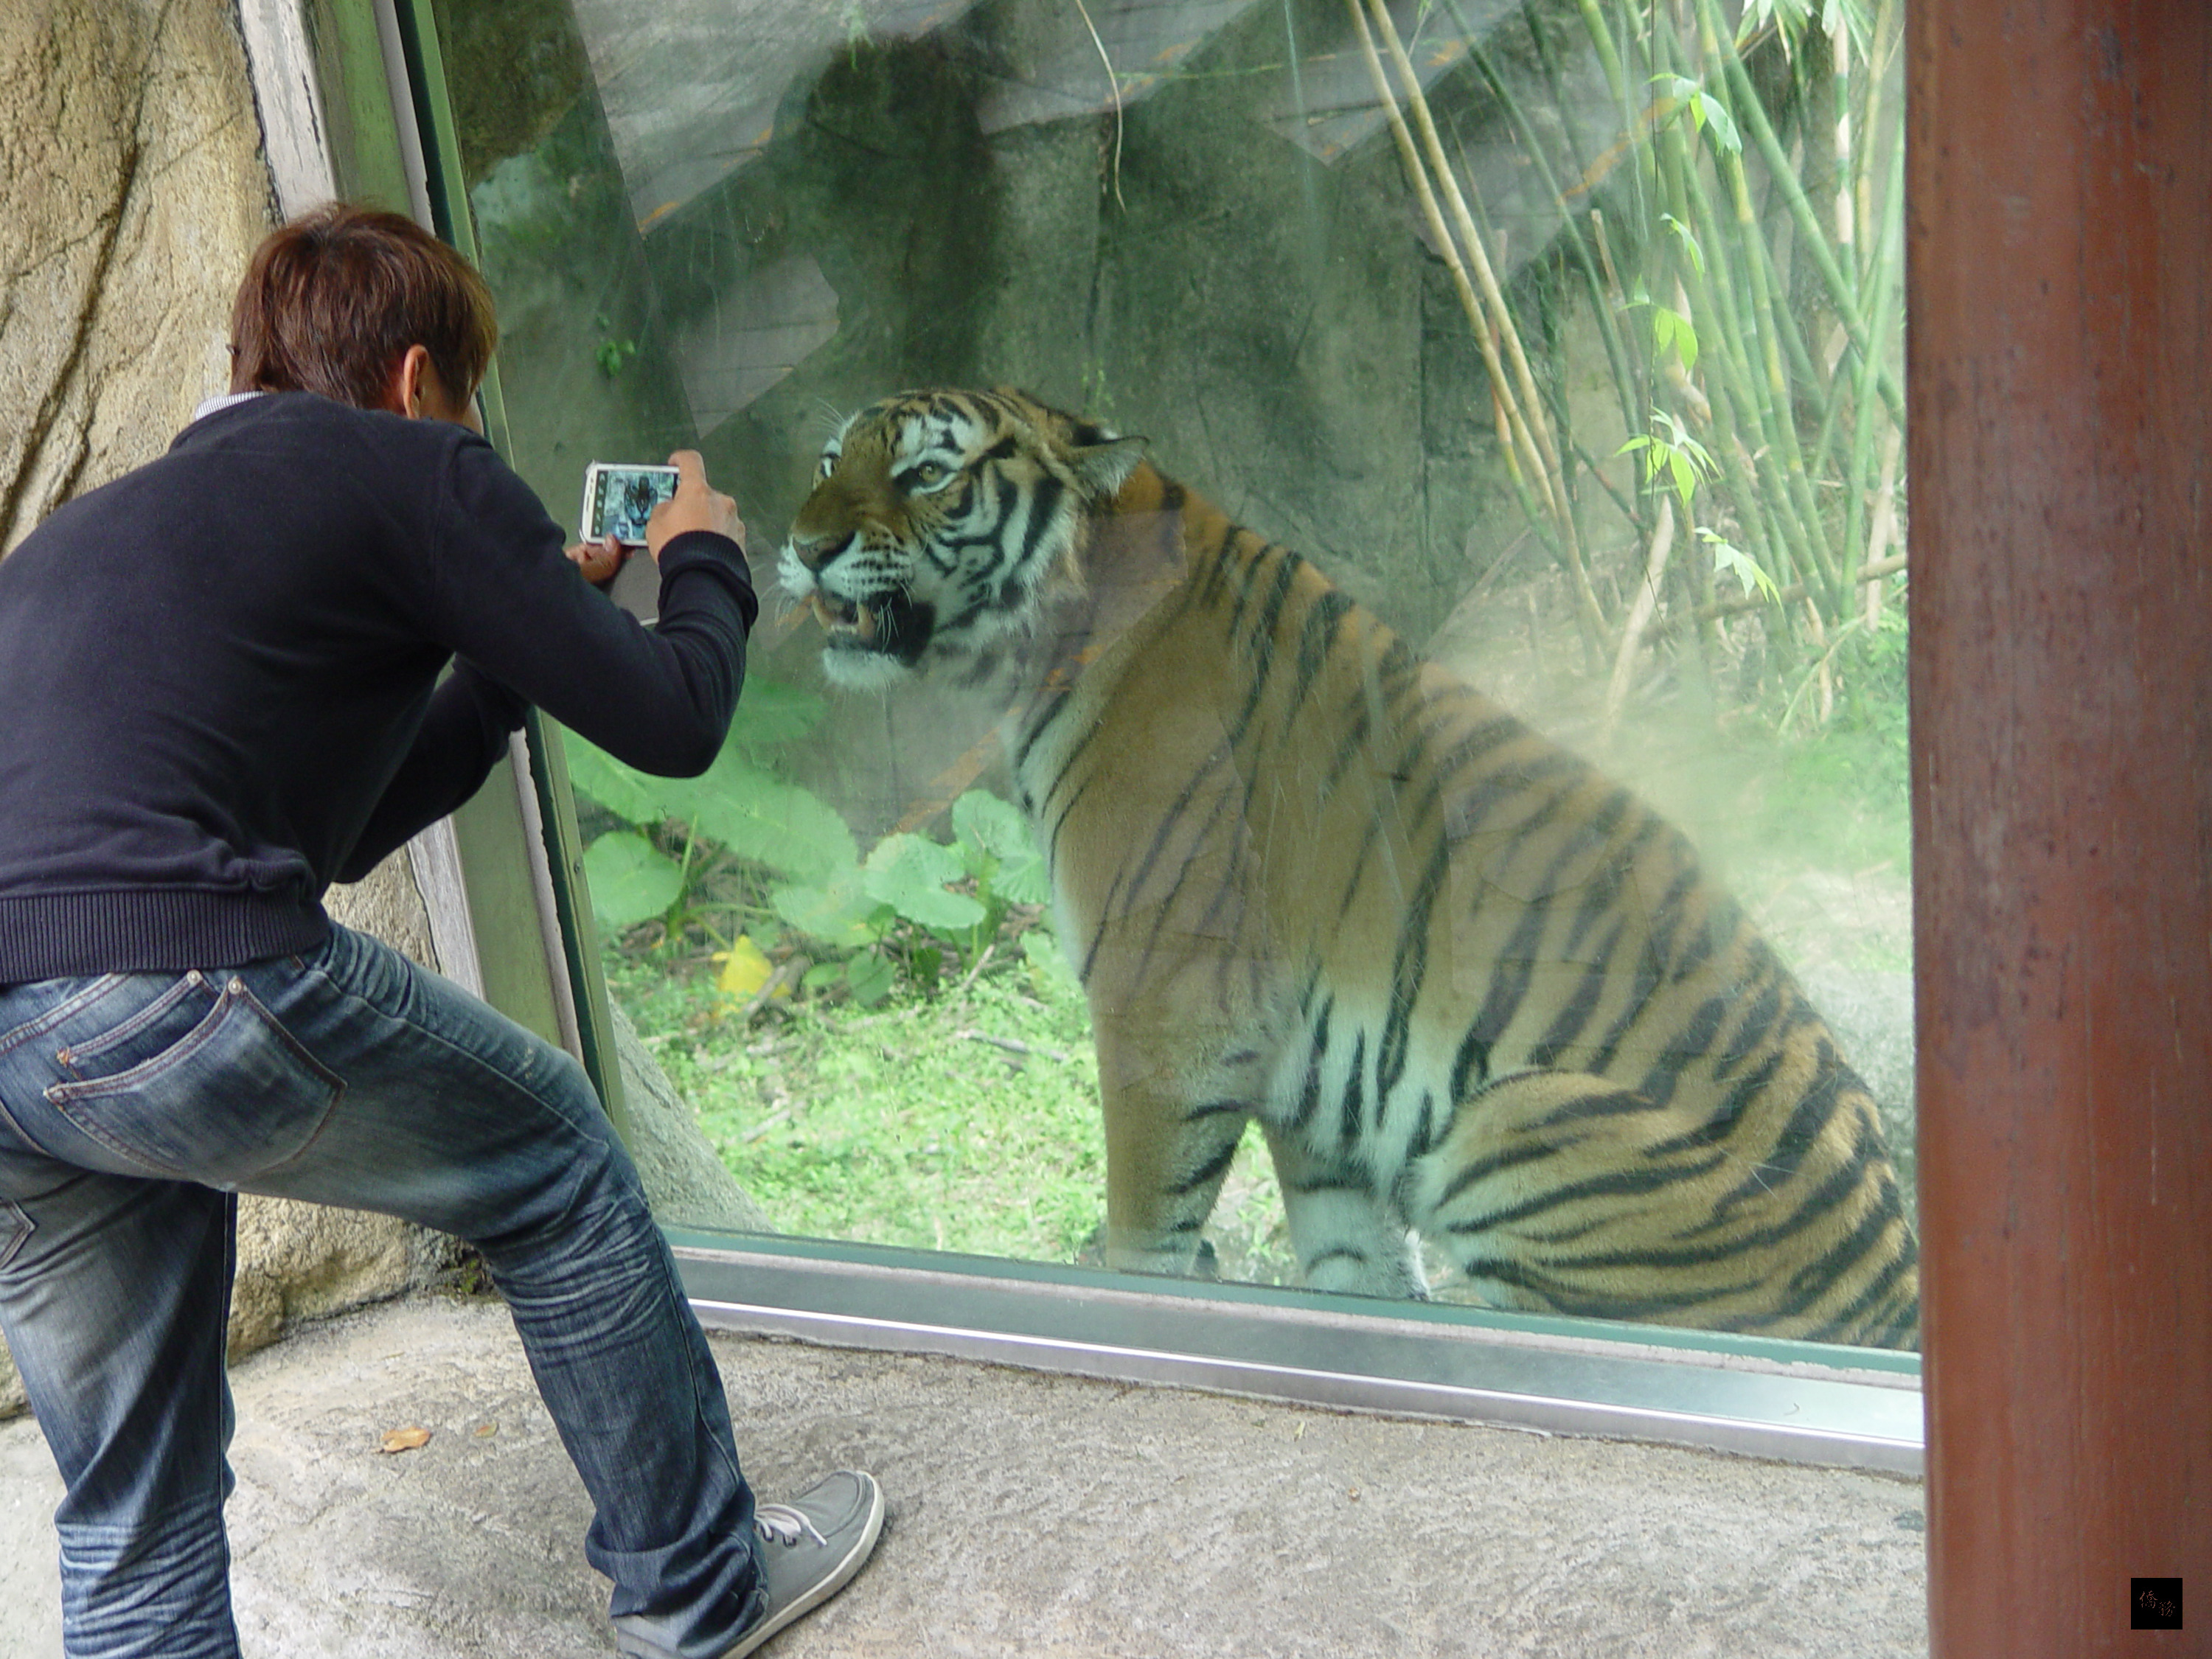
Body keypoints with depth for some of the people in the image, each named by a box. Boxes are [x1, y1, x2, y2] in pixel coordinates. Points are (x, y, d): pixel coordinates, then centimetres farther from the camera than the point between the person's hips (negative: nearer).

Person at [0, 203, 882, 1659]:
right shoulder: (413, 469, 7)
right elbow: (673, 722, 6)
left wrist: (530, 625, 39)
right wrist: (707, 561, 27)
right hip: (175, 980, -7)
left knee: (135, 1513, 21)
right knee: (553, 1158, 18)